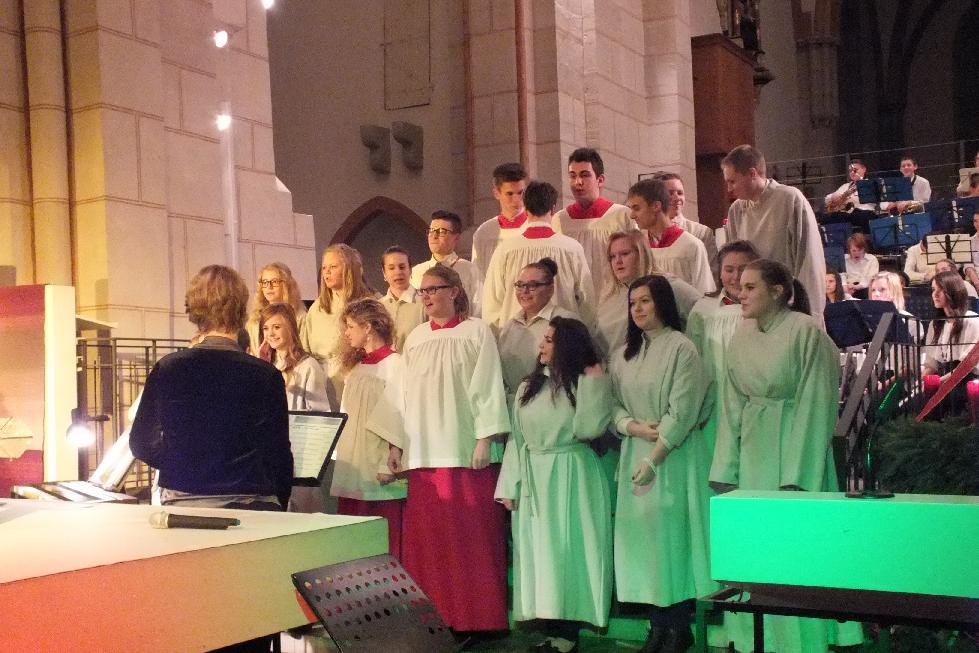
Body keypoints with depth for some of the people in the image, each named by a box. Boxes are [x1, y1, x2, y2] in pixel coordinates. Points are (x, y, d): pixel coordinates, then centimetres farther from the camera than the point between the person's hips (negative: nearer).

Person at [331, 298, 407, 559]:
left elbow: (397, 415, -12)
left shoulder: (394, 363, -6)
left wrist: (391, 463, -18)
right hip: (351, 468, 7)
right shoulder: (356, 367, 18)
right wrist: (340, 459, 15)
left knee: (384, 543, -6)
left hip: (379, 469, -7)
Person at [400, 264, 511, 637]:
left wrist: (485, 439, -12)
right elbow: (407, 395, 14)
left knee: (471, 537, -1)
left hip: (464, 449, -4)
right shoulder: (414, 339, 13)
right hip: (423, 452, 4)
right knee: (428, 538, 4)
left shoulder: (476, 332, 0)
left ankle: (475, 617, 7)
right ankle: (436, 616, 11)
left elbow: (488, 387, -5)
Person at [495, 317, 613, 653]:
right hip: (533, 480, 5)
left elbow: (588, 429, -19)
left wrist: (595, 383, -16)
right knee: (539, 552, 6)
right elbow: (516, 439, 8)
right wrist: (509, 486, 4)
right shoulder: (527, 388, 10)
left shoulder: (583, 385, -4)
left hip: (571, 478, -5)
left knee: (569, 549, -2)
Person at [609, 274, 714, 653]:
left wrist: (653, 459, -16)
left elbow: (682, 411, -13)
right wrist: (635, 427, -10)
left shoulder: (681, 348, -7)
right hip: (634, 452, 6)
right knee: (640, 534, 3)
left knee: (672, 534, -4)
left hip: (674, 456, -5)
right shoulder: (623, 354, 13)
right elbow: (614, 406, 11)